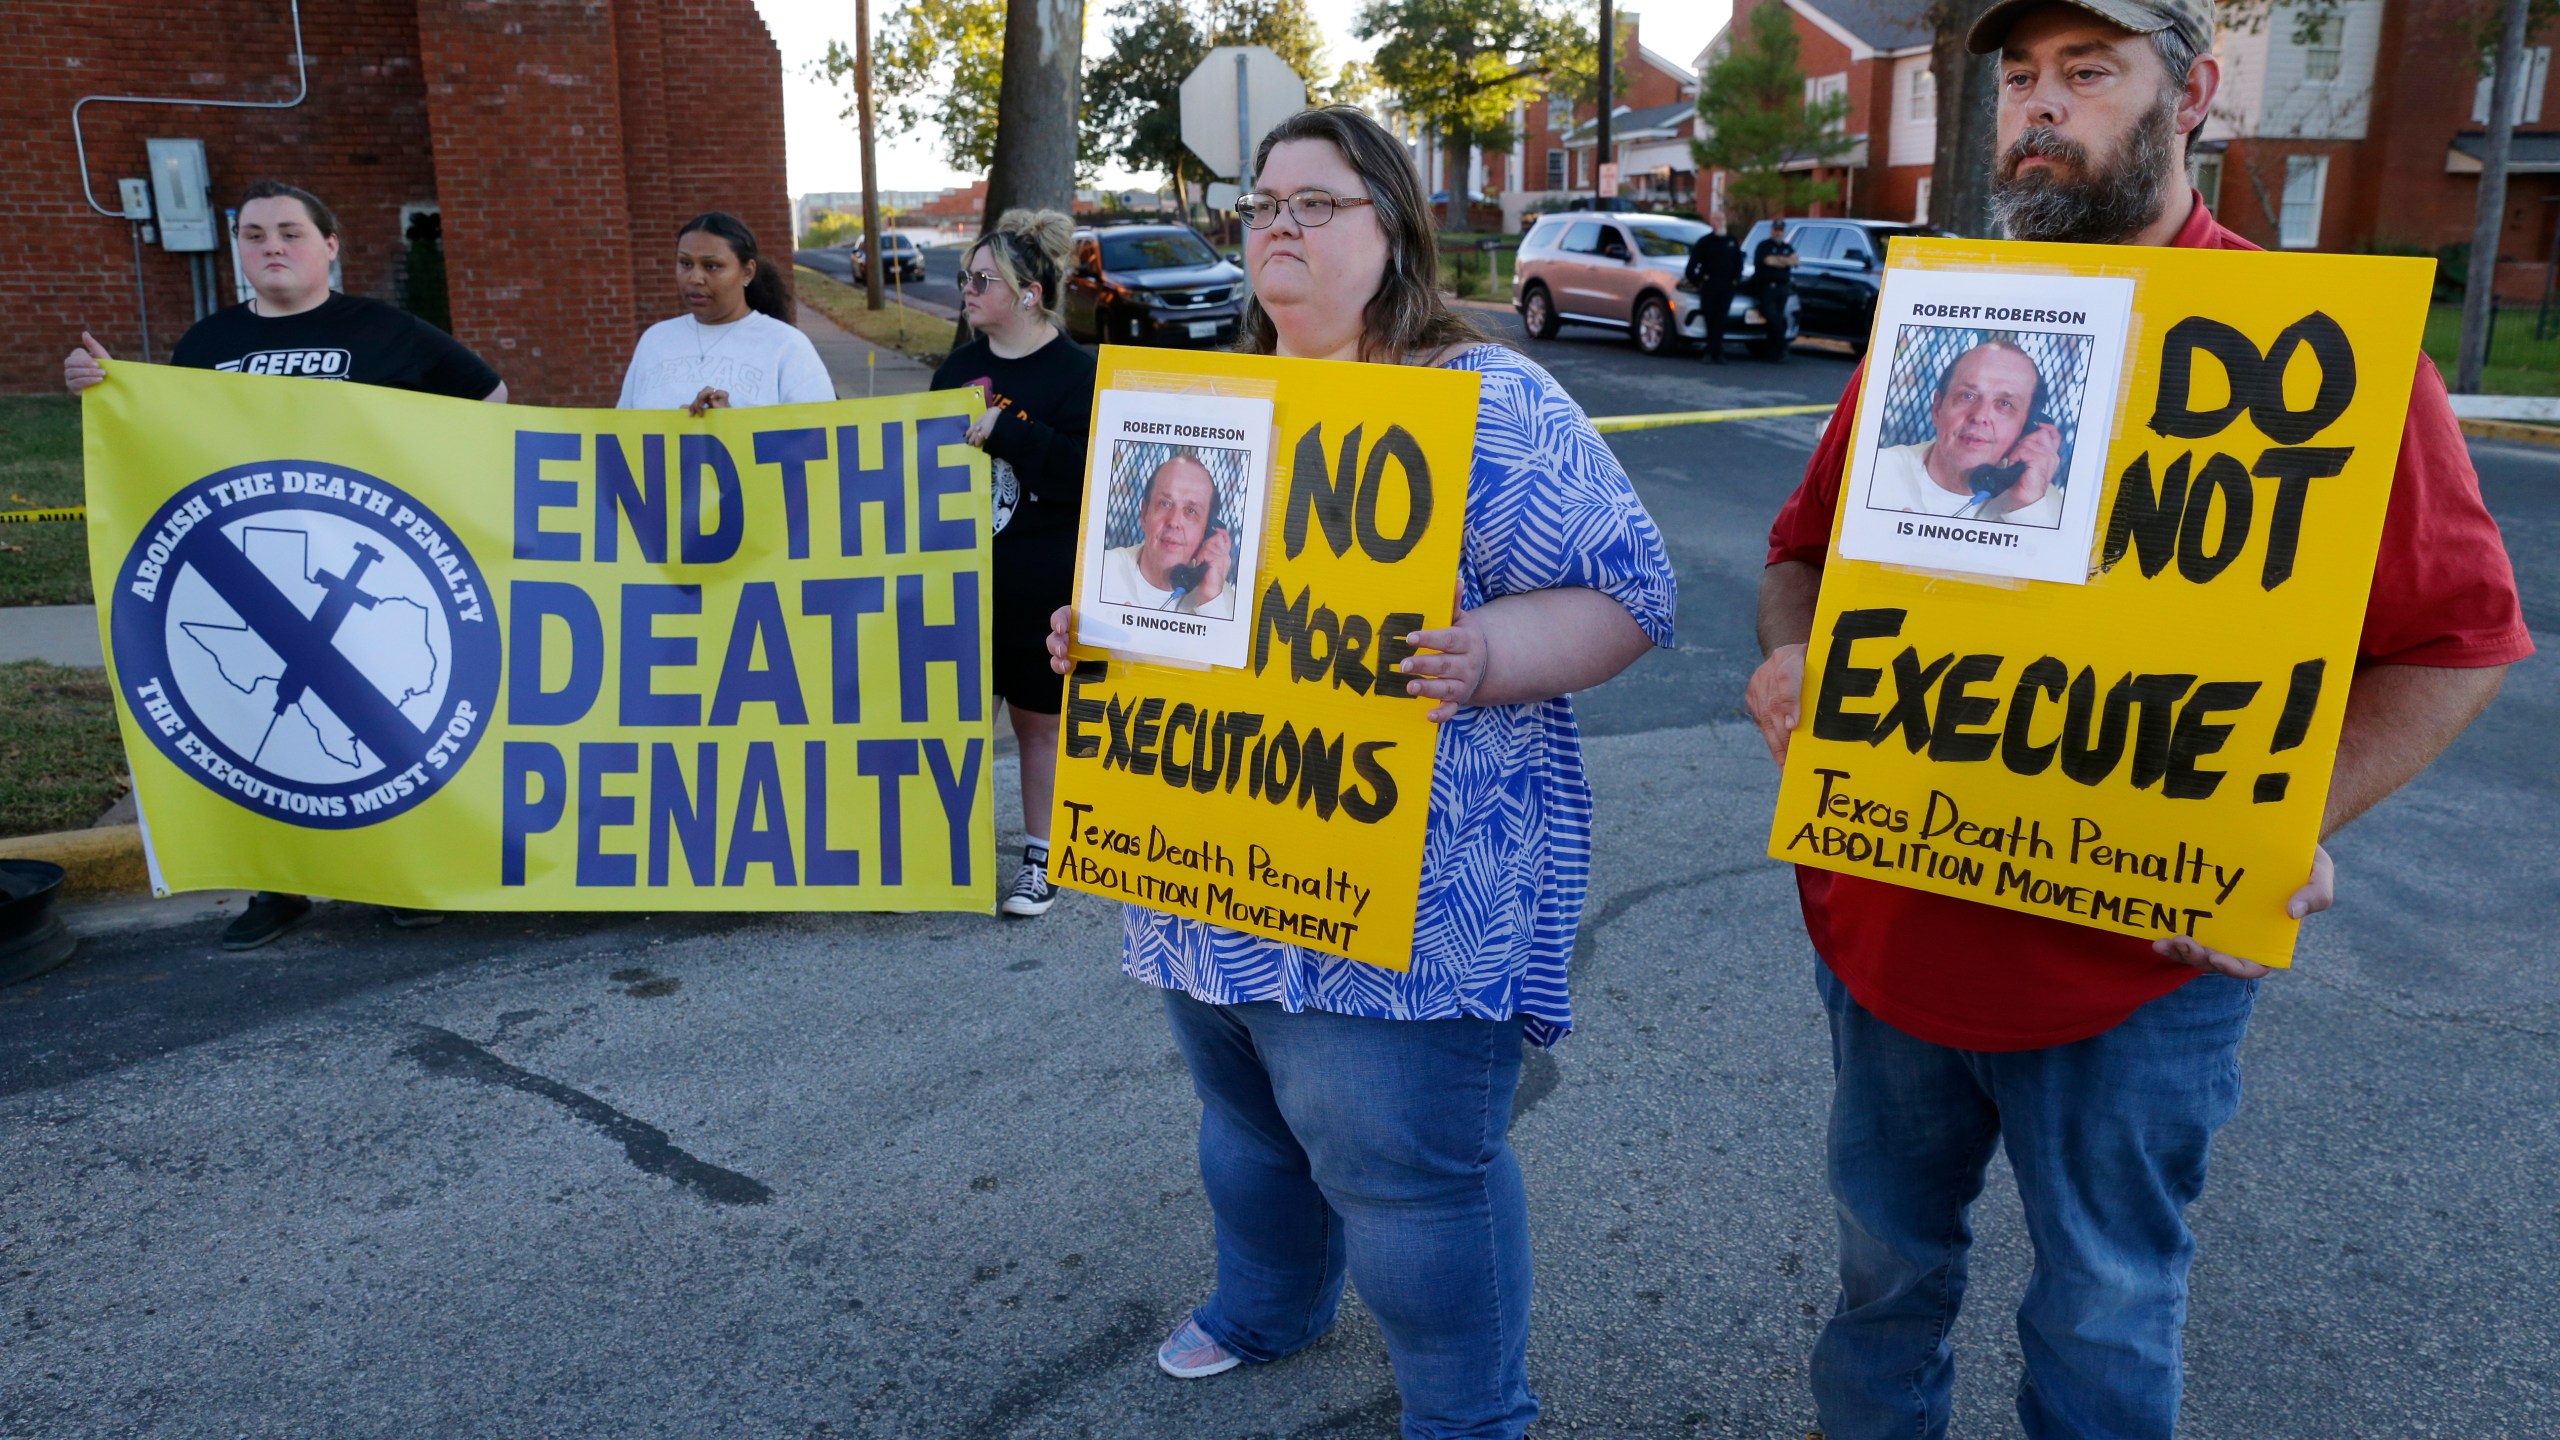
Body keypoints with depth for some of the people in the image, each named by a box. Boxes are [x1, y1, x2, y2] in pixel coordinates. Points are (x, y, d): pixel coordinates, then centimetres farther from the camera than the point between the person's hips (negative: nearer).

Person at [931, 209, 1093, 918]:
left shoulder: (1076, 374, -10)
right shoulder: (961, 366, 9)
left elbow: (1088, 476, -22)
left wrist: (1005, 431, -25)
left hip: (1039, 594, -5)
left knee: (1039, 721, 7)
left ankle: (1040, 858, 21)